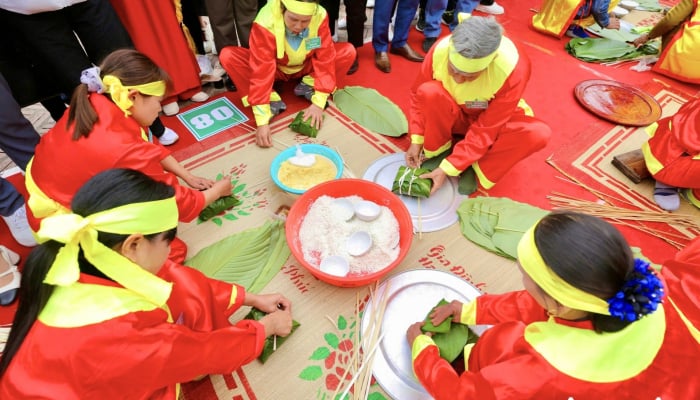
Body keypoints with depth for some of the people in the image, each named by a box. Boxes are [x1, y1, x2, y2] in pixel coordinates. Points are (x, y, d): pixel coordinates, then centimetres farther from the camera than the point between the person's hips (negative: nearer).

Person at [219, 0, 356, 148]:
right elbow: (261, 71, -36)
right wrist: (262, 121, -41)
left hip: (305, 67, 2)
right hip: (276, 68, -1)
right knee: (228, 56, -28)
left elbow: (325, 59, -24)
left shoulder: (320, 16, -27)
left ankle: (308, 86, -9)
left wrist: (318, 103, -32)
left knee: (348, 51, -22)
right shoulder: (265, 23, -33)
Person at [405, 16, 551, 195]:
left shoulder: (513, 69, -33)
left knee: (538, 134, -31)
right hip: (454, 117, 1)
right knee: (429, 92, -32)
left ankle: (475, 170, -13)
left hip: (494, 121, 0)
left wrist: (447, 169, -33)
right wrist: (416, 140, -18)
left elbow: (485, 130, -30)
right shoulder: (440, 50, -28)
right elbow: (418, 94, -11)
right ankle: (437, 149, -9)